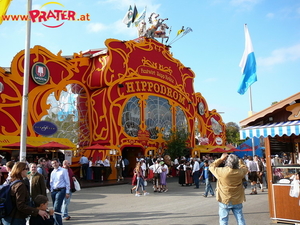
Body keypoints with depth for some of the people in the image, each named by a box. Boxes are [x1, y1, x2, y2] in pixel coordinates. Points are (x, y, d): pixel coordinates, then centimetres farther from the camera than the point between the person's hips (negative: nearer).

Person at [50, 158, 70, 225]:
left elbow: (67, 182, -4)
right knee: (56, 209, 12)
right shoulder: (52, 172, 14)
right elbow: (51, 183, 19)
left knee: (56, 208, -15)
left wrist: (67, 192, -8)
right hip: (54, 191, 6)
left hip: (61, 190, -6)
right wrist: (51, 192, 13)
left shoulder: (63, 171, -3)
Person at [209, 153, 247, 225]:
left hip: (224, 201, -2)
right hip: (237, 201, 3)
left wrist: (221, 159, 1)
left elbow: (211, 166, -1)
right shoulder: (240, 172, -11)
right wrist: (239, 160, 12)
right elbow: (244, 167, 13)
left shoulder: (221, 172, -19)